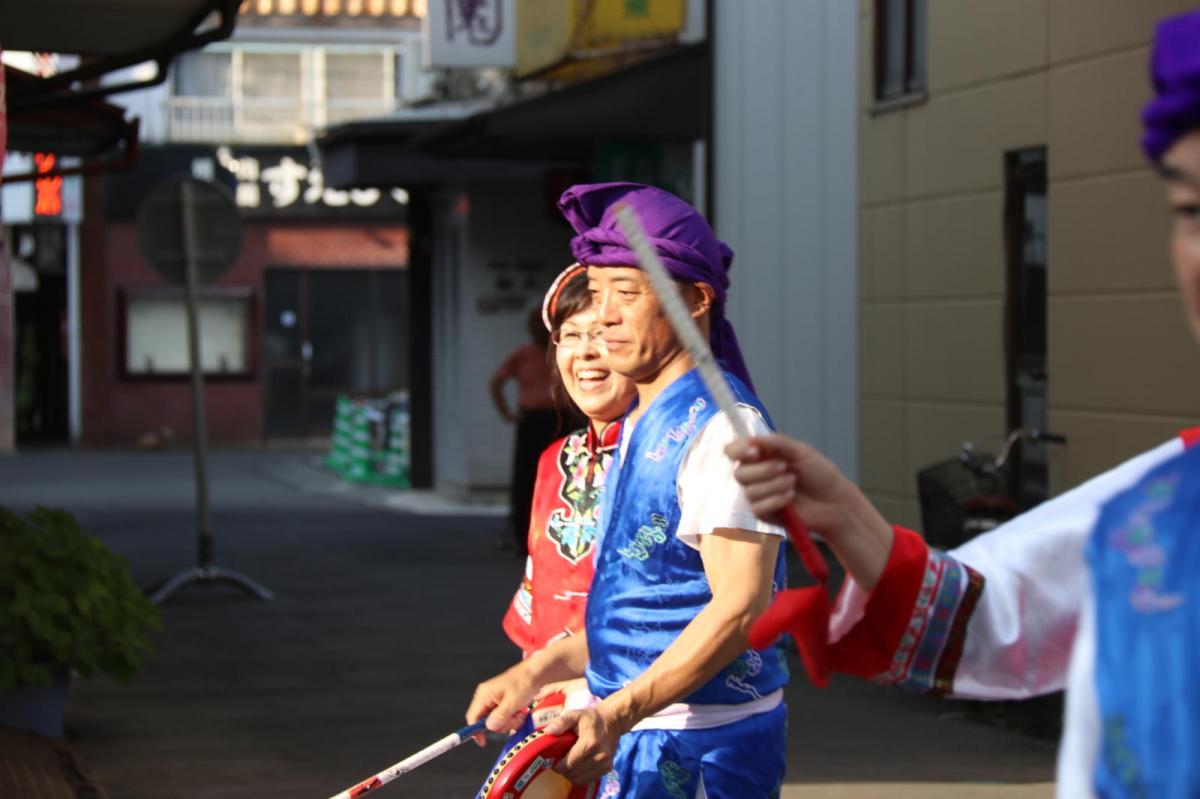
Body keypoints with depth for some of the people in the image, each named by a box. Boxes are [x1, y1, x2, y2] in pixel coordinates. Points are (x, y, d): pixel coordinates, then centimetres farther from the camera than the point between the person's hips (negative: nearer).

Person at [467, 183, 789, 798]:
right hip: (634, 746, 9)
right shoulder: (641, 426, 16)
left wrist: (618, 713, -30)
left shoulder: (721, 425, -15)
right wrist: (537, 672, 13)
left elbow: (740, 607, -24)